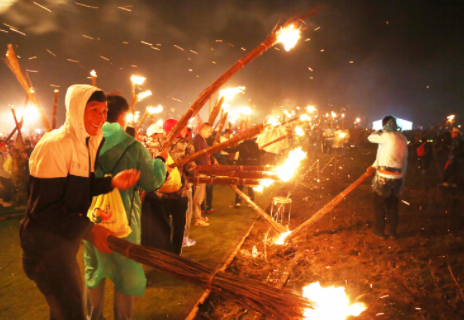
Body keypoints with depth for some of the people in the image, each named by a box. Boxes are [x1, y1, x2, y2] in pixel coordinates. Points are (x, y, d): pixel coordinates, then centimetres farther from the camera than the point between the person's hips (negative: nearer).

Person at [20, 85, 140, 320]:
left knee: (71, 299, 24)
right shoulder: (55, 145, -22)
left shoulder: (86, 143, 7)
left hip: (66, 240, 9)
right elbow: (43, 207, -24)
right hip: (46, 245, -9)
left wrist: (112, 182, -6)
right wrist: (88, 229, -27)